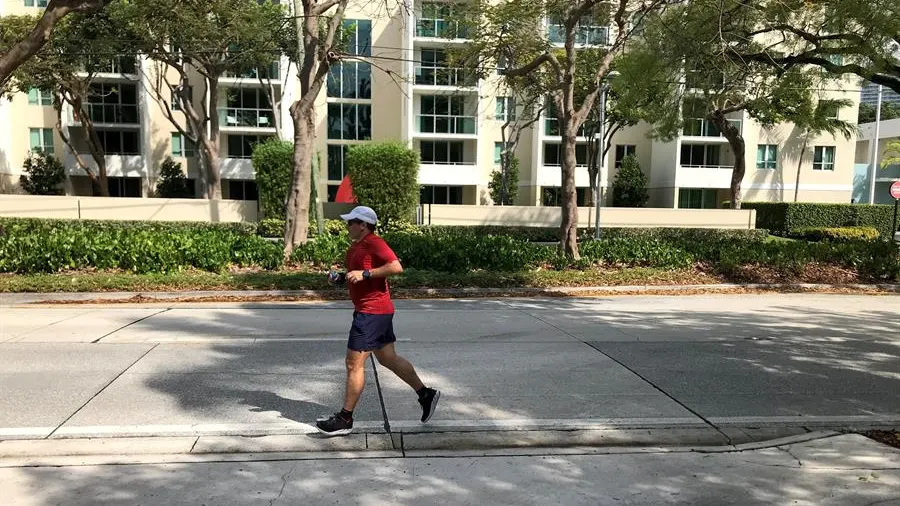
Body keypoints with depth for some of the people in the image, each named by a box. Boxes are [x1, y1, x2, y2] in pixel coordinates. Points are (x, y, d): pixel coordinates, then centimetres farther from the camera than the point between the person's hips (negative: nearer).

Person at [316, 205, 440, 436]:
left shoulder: (375, 243, -15)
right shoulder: (354, 248, 16)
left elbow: (396, 267, -27)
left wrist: (364, 274, -28)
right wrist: (338, 278, 7)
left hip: (372, 311, -11)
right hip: (367, 310, 11)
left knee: (354, 364, -5)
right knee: (388, 358, 16)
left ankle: (345, 419, 5)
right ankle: (426, 394, 26)